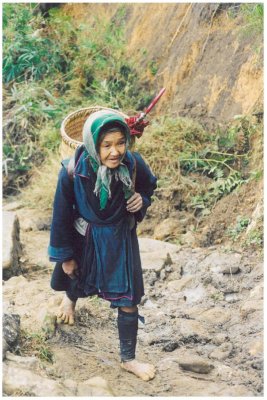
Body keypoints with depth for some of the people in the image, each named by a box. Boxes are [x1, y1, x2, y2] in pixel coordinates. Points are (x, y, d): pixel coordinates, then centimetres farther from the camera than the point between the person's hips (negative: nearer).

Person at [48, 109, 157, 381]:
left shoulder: (133, 164, -24)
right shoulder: (73, 172, -30)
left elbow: (149, 185, 1)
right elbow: (61, 215, -15)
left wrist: (142, 200, -22)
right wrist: (65, 256, -6)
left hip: (121, 240, 0)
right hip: (85, 240, 0)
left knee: (128, 301, 4)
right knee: (78, 280, 30)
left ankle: (128, 359, 26)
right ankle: (70, 298, 69)